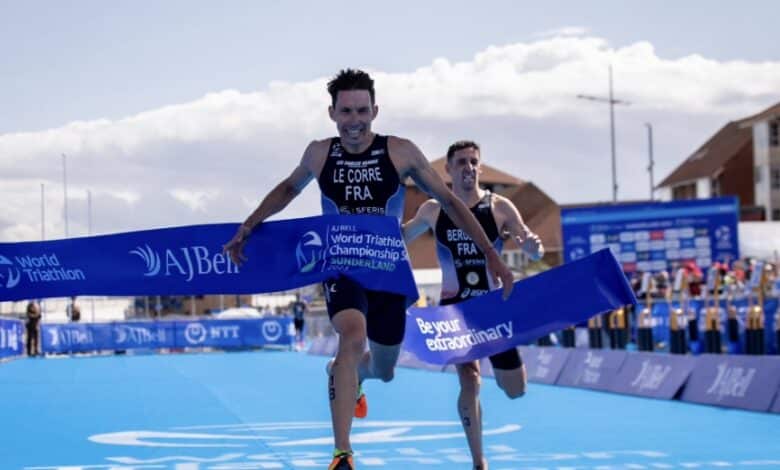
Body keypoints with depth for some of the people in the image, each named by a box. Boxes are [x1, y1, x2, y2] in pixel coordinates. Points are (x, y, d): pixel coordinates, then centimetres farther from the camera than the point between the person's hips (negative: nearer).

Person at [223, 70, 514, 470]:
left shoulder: (401, 153, -8)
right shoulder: (319, 154, -3)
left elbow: (449, 201, 1)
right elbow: (289, 188, 19)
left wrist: (490, 253, -2)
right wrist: (248, 227, 11)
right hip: (340, 268, -1)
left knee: (383, 371, 13)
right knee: (354, 335, -32)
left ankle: (346, 373, 55)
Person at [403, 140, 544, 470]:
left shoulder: (499, 207, -5)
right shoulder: (433, 210, -2)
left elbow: (535, 252, -6)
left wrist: (533, 246, -29)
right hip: (454, 308, -1)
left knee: (515, 390, 5)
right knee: (469, 381, -13)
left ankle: (497, 369, 42)